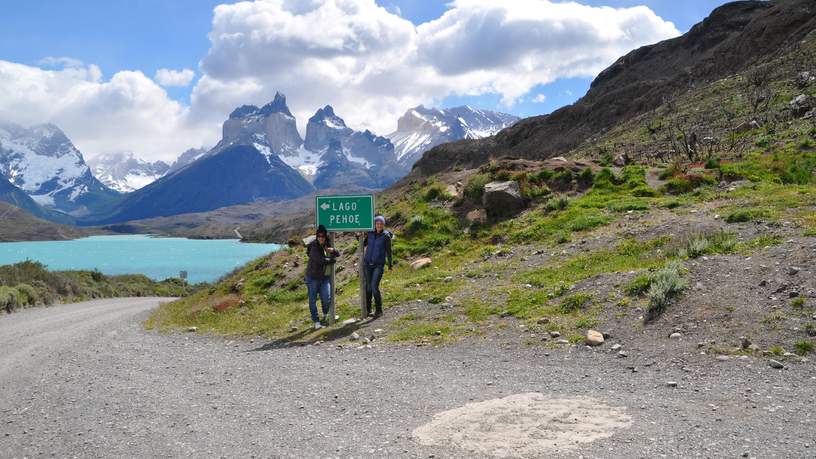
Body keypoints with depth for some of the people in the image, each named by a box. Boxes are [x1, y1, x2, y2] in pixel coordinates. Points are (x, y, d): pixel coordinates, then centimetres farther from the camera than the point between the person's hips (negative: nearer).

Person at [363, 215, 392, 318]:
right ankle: (367, 309, 21)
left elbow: (388, 251, -5)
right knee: (368, 287, 7)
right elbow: (363, 244, 15)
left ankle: (379, 310, 2)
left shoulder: (386, 236, -7)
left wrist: (390, 266, -6)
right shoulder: (370, 233, 4)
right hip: (367, 263, 4)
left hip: (379, 265, -4)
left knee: (374, 287, -13)